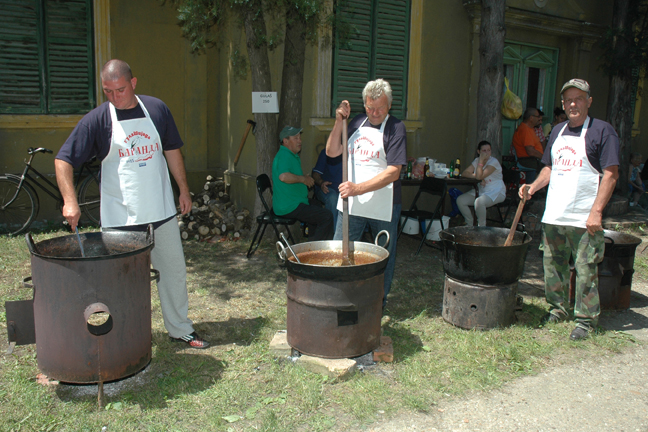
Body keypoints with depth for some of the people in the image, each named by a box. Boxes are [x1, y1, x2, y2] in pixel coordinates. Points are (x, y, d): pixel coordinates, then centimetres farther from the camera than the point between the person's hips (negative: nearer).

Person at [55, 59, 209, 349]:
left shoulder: (156, 109, 2)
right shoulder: (97, 119, -6)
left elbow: (172, 150, 12)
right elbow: (63, 160, -6)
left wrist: (184, 189, 10)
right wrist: (69, 201, -18)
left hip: (161, 211, 3)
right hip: (120, 216, -3)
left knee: (174, 270, 11)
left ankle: (180, 329, 27)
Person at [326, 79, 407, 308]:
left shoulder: (395, 128, -8)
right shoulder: (357, 122, 8)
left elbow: (393, 172, -17)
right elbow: (332, 152, 7)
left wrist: (359, 188, -25)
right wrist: (339, 121, -5)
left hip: (383, 206, -4)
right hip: (351, 202, 4)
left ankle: (379, 302, 29)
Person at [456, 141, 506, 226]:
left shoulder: (494, 162, -14)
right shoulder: (477, 160, 6)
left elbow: (479, 176, -24)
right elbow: (464, 173, -4)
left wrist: (481, 160, -21)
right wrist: (477, 176, -18)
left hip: (496, 192, -7)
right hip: (480, 190, 7)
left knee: (479, 202, -36)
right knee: (460, 200, -12)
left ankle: (482, 227, -15)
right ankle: (469, 224, 6)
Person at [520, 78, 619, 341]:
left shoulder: (602, 130, -5)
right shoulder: (557, 132, 15)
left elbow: (611, 174, -10)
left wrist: (596, 211, -17)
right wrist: (533, 187, 3)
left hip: (583, 219, -6)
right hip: (553, 215, 6)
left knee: (585, 270, 0)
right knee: (553, 265, 13)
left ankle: (585, 319, 12)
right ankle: (558, 309, 28)